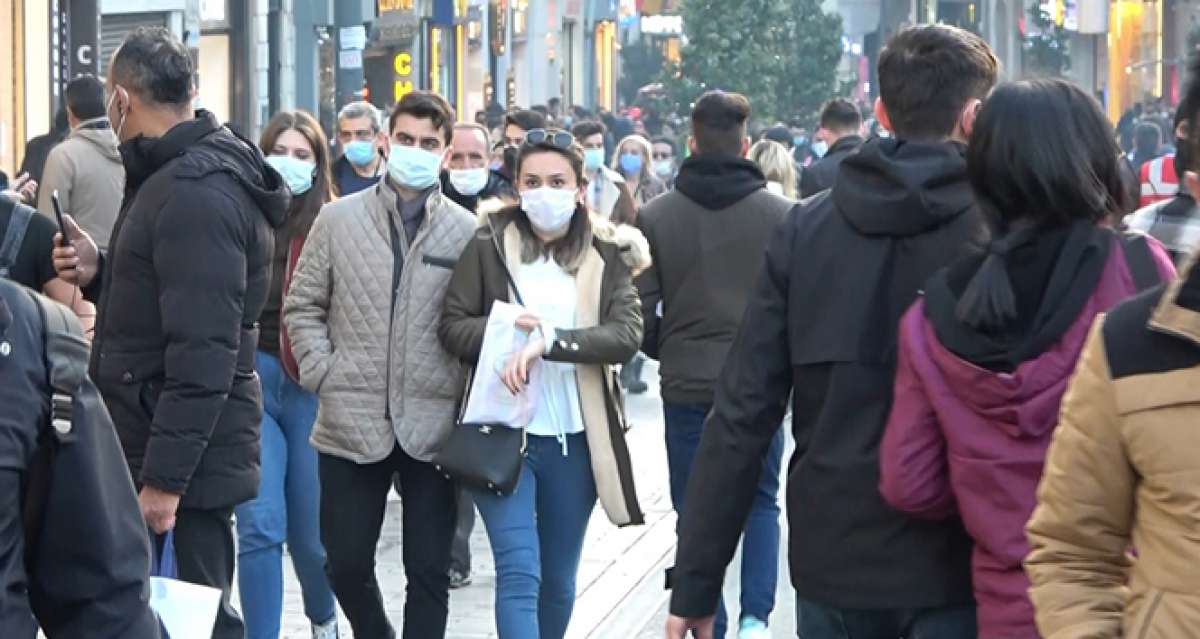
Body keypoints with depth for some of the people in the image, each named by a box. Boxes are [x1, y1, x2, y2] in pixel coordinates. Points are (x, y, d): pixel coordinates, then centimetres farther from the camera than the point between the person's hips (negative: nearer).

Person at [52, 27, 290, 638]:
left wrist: (164, 477, -24)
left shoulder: (196, 193, -18)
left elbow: (202, 352, -23)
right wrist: (103, 274, 6)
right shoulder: (172, 176, 15)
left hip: (184, 456, -10)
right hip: (158, 443, 10)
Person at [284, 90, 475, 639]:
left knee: (429, 571, 3)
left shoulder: (466, 231, 2)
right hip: (352, 423, 1)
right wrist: (322, 374, -5)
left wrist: (461, 389, -8)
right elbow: (303, 306, 7)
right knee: (346, 563, 9)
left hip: (433, 426, -1)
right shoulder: (339, 219, 4)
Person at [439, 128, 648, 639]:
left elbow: (627, 334, -12)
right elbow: (452, 326, -1)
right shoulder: (489, 245, 0)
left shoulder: (606, 253, 2)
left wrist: (547, 341, -25)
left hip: (575, 439, 2)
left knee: (559, 581, 14)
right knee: (519, 574, -12)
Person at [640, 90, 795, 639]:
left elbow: (641, 309, -4)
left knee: (696, 512, 10)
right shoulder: (781, 214, -6)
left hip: (686, 386, 0)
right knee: (761, 501, 15)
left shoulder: (655, 216, -5)